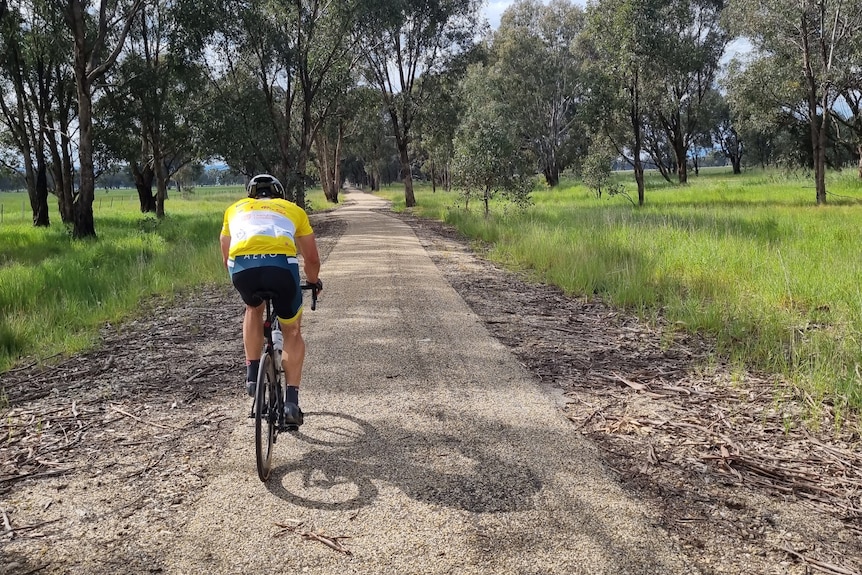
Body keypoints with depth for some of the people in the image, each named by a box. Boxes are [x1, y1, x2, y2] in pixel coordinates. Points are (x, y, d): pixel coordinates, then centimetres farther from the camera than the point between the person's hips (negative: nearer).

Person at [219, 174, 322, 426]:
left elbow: (226, 258, 40)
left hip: (241, 265, 1)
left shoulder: (236, 208, 35)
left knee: (254, 308, 35)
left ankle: (253, 375, 27)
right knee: (292, 332, 22)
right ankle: (291, 400, 12)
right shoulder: (293, 209, 33)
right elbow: (312, 259, 35)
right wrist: (313, 281, 54)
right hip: (281, 264, -1)